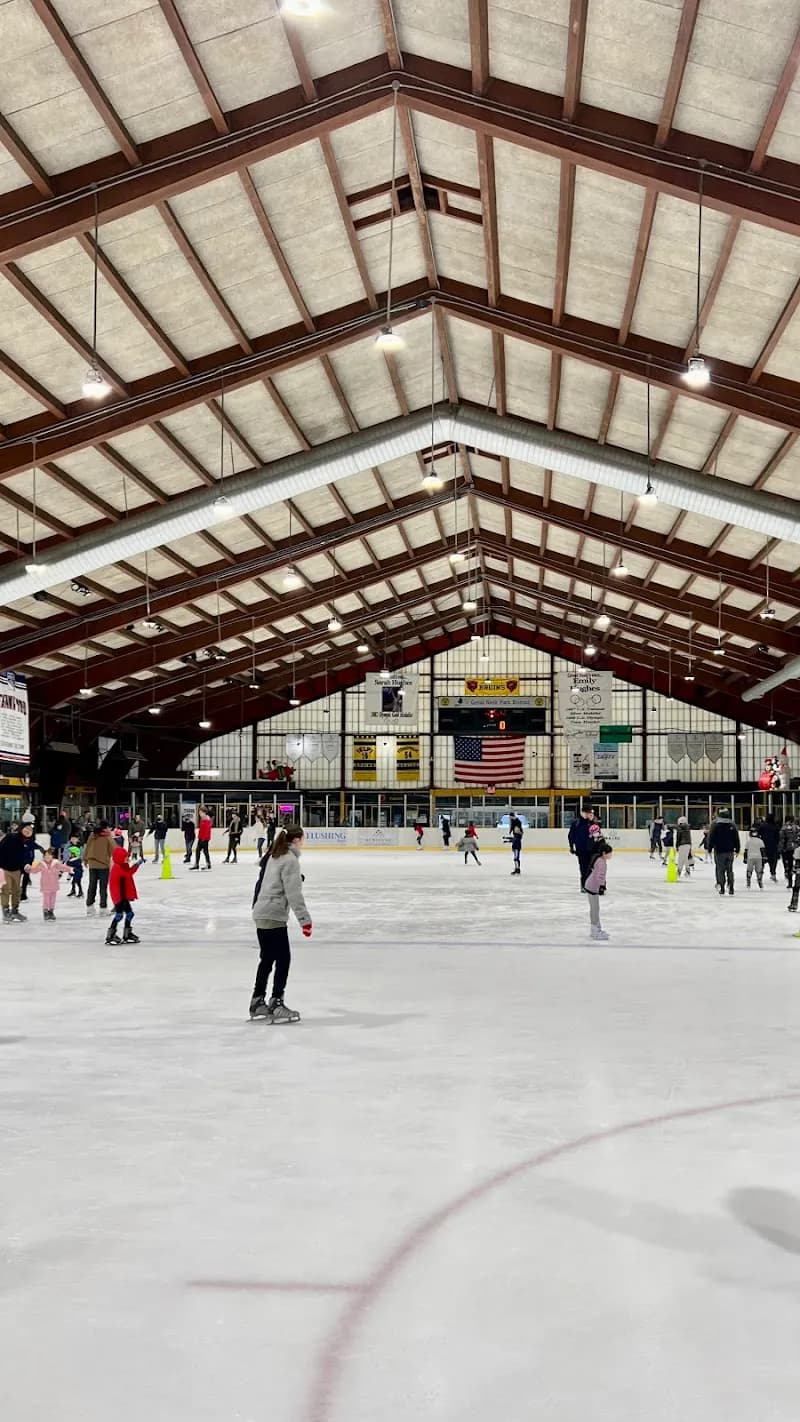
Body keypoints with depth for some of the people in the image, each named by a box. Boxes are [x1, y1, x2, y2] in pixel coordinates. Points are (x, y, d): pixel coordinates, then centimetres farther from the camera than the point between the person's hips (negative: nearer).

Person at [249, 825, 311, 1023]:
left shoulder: (273, 856, 14)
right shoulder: (290, 860, -14)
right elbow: (293, 893, -19)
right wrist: (304, 919, -20)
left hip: (261, 914, 9)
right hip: (274, 917, -9)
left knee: (267, 959, 17)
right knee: (283, 960, -4)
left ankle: (258, 1002, 24)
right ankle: (276, 1004, -4)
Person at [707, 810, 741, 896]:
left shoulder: (715, 825, -6)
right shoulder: (732, 825, 2)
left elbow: (711, 838, -4)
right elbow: (736, 838, 7)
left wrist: (710, 849, 5)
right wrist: (737, 849, 16)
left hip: (719, 851, -3)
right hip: (730, 851, 3)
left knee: (720, 870, 1)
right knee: (730, 870, 11)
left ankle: (722, 890, -4)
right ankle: (731, 890, 9)